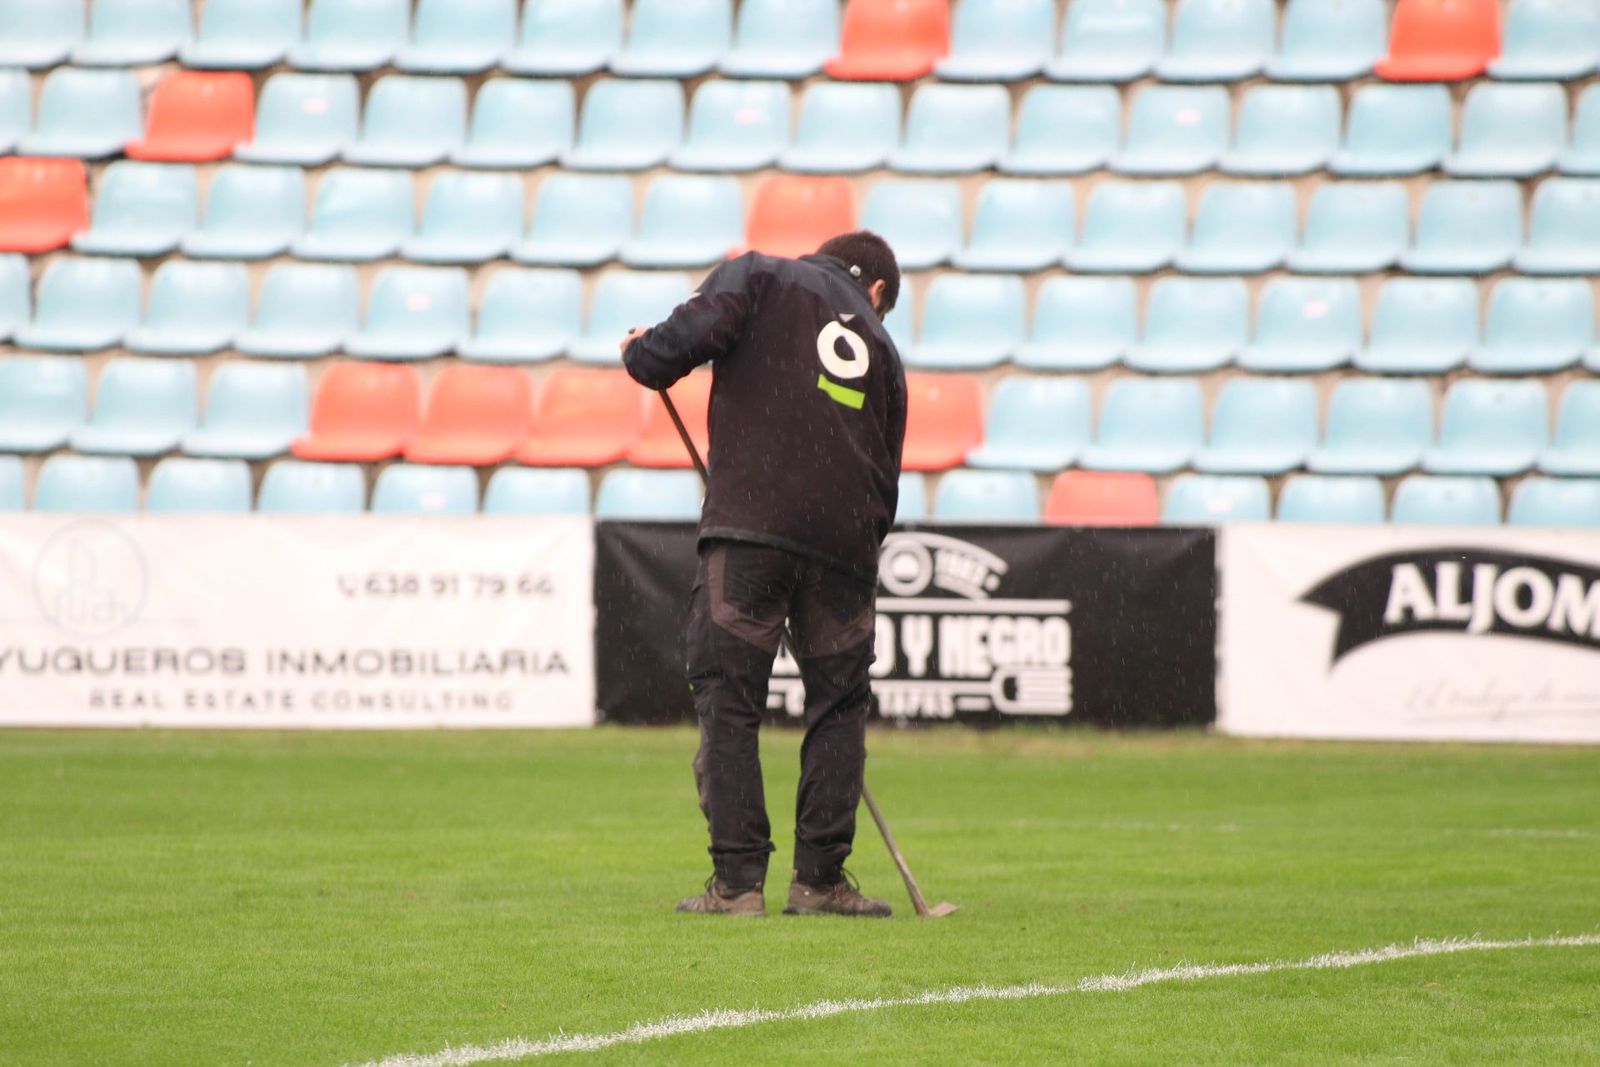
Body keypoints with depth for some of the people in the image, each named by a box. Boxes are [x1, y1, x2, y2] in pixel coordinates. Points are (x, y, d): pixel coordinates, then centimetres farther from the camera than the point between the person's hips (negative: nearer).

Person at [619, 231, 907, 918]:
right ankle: (820, 880, 12)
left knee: (728, 700, 1)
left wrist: (644, 357, 13)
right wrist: (861, 542, 28)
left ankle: (738, 880, -4)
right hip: (845, 539, 3)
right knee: (839, 704, 13)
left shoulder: (761, 276, 13)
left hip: (749, 525, -3)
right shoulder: (880, 346, 24)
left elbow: (699, 327, -7)